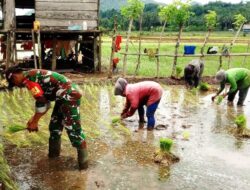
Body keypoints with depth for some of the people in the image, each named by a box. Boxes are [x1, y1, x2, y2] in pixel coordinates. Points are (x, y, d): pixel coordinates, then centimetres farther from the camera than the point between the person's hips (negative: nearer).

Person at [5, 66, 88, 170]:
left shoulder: (28, 78, -11)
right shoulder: (33, 75, 20)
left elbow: (41, 101, -16)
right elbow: (44, 99, 23)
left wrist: (34, 122, -6)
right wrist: (34, 118, 22)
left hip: (69, 96, -11)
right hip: (64, 97, 11)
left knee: (73, 128, -9)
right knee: (55, 126, 19)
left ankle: (83, 161, -3)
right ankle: (53, 153, 32)